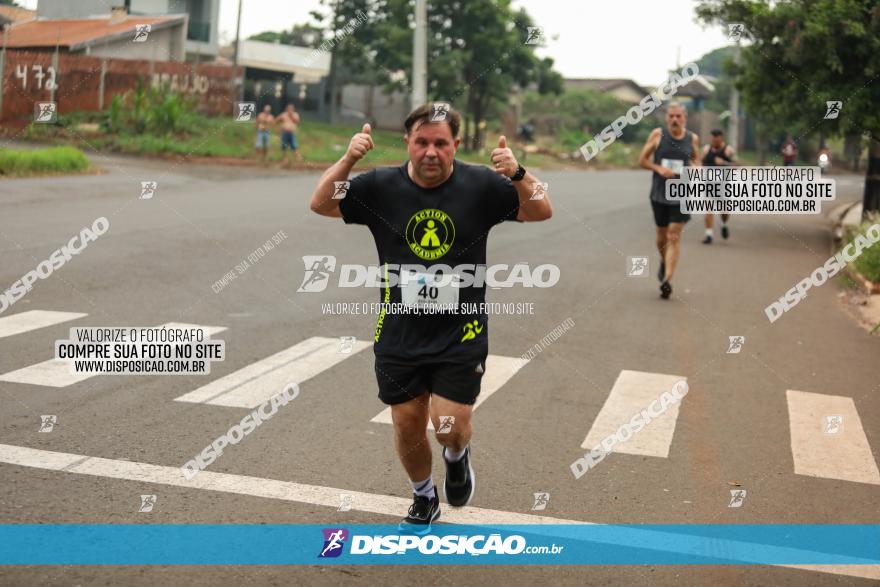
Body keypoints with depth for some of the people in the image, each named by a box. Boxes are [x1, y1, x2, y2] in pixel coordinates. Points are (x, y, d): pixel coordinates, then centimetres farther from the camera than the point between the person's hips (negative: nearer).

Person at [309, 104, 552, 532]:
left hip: (460, 334, -2)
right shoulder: (381, 186, -5)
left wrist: (517, 174, -27)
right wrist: (347, 160, -23)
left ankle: (457, 457, 33)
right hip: (399, 335, 2)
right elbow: (320, 205, -7)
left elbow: (541, 212, -7)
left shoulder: (480, 185, -7)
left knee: (450, 427, -6)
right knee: (407, 426, 11)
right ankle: (424, 499, 39)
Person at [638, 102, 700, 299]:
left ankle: (667, 279, -10)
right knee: (661, 235, 13)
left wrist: (695, 167, -4)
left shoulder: (692, 138, 1)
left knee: (674, 236, -9)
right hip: (659, 192, 1)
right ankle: (664, 262, 44)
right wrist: (659, 168, -16)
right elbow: (642, 159, 1)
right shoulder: (657, 134, -4)